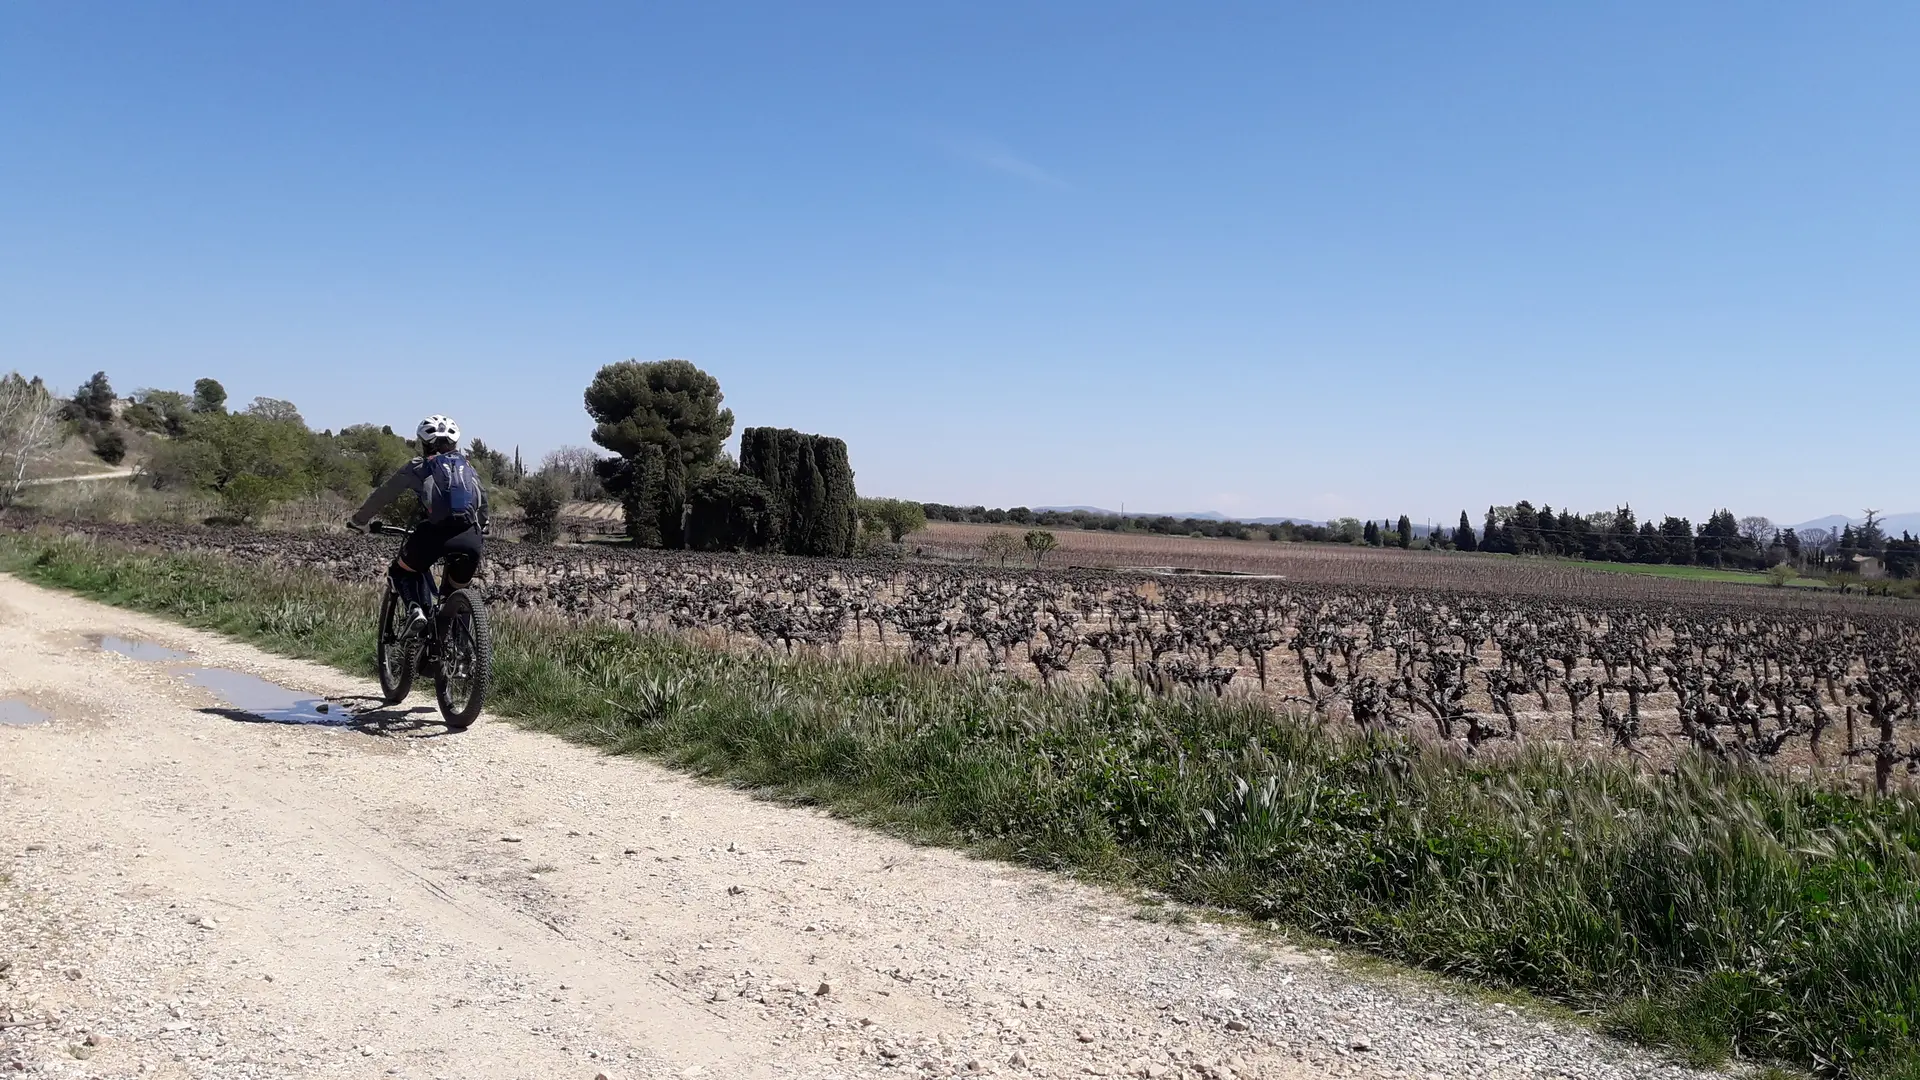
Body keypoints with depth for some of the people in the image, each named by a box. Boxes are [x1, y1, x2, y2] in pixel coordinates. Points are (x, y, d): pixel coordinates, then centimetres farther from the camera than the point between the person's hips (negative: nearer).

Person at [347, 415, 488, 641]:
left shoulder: (419, 467, 19)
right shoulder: (468, 468, 29)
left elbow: (383, 495, 26)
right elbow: (483, 505, 32)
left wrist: (358, 520, 40)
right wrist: (482, 541, 43)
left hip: (436, 532, -3)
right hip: (471, 538, 3)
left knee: (401, 570, 22)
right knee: (457, 589, 24)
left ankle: (415, 608, -3)